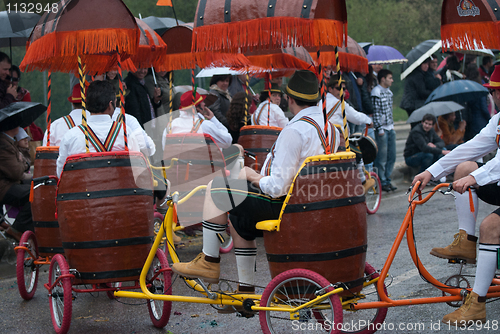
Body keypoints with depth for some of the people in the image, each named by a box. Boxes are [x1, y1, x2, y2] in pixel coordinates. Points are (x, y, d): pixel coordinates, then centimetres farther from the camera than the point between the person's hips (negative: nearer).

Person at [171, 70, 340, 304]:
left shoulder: (294, 131, -23)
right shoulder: (332, 129, 6)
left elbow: (277, 187, -26)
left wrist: (253, 177, -5)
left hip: (283, 206, -9)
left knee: (216, 187, 1)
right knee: (238, 222, 26)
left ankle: (209, 263, 6)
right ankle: (246, 291, 31)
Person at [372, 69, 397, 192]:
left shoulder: (388, 91, 14)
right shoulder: (376, 92, -12)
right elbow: (376, 112, -15)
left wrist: (392, 124, 16)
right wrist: (380, 128, -16)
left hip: (390, 128, 8)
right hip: (382, 129, -8)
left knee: (392, 156, 10)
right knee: (382, 158, -3)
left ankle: (387, 180, 19)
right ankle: (382, 182, 5)